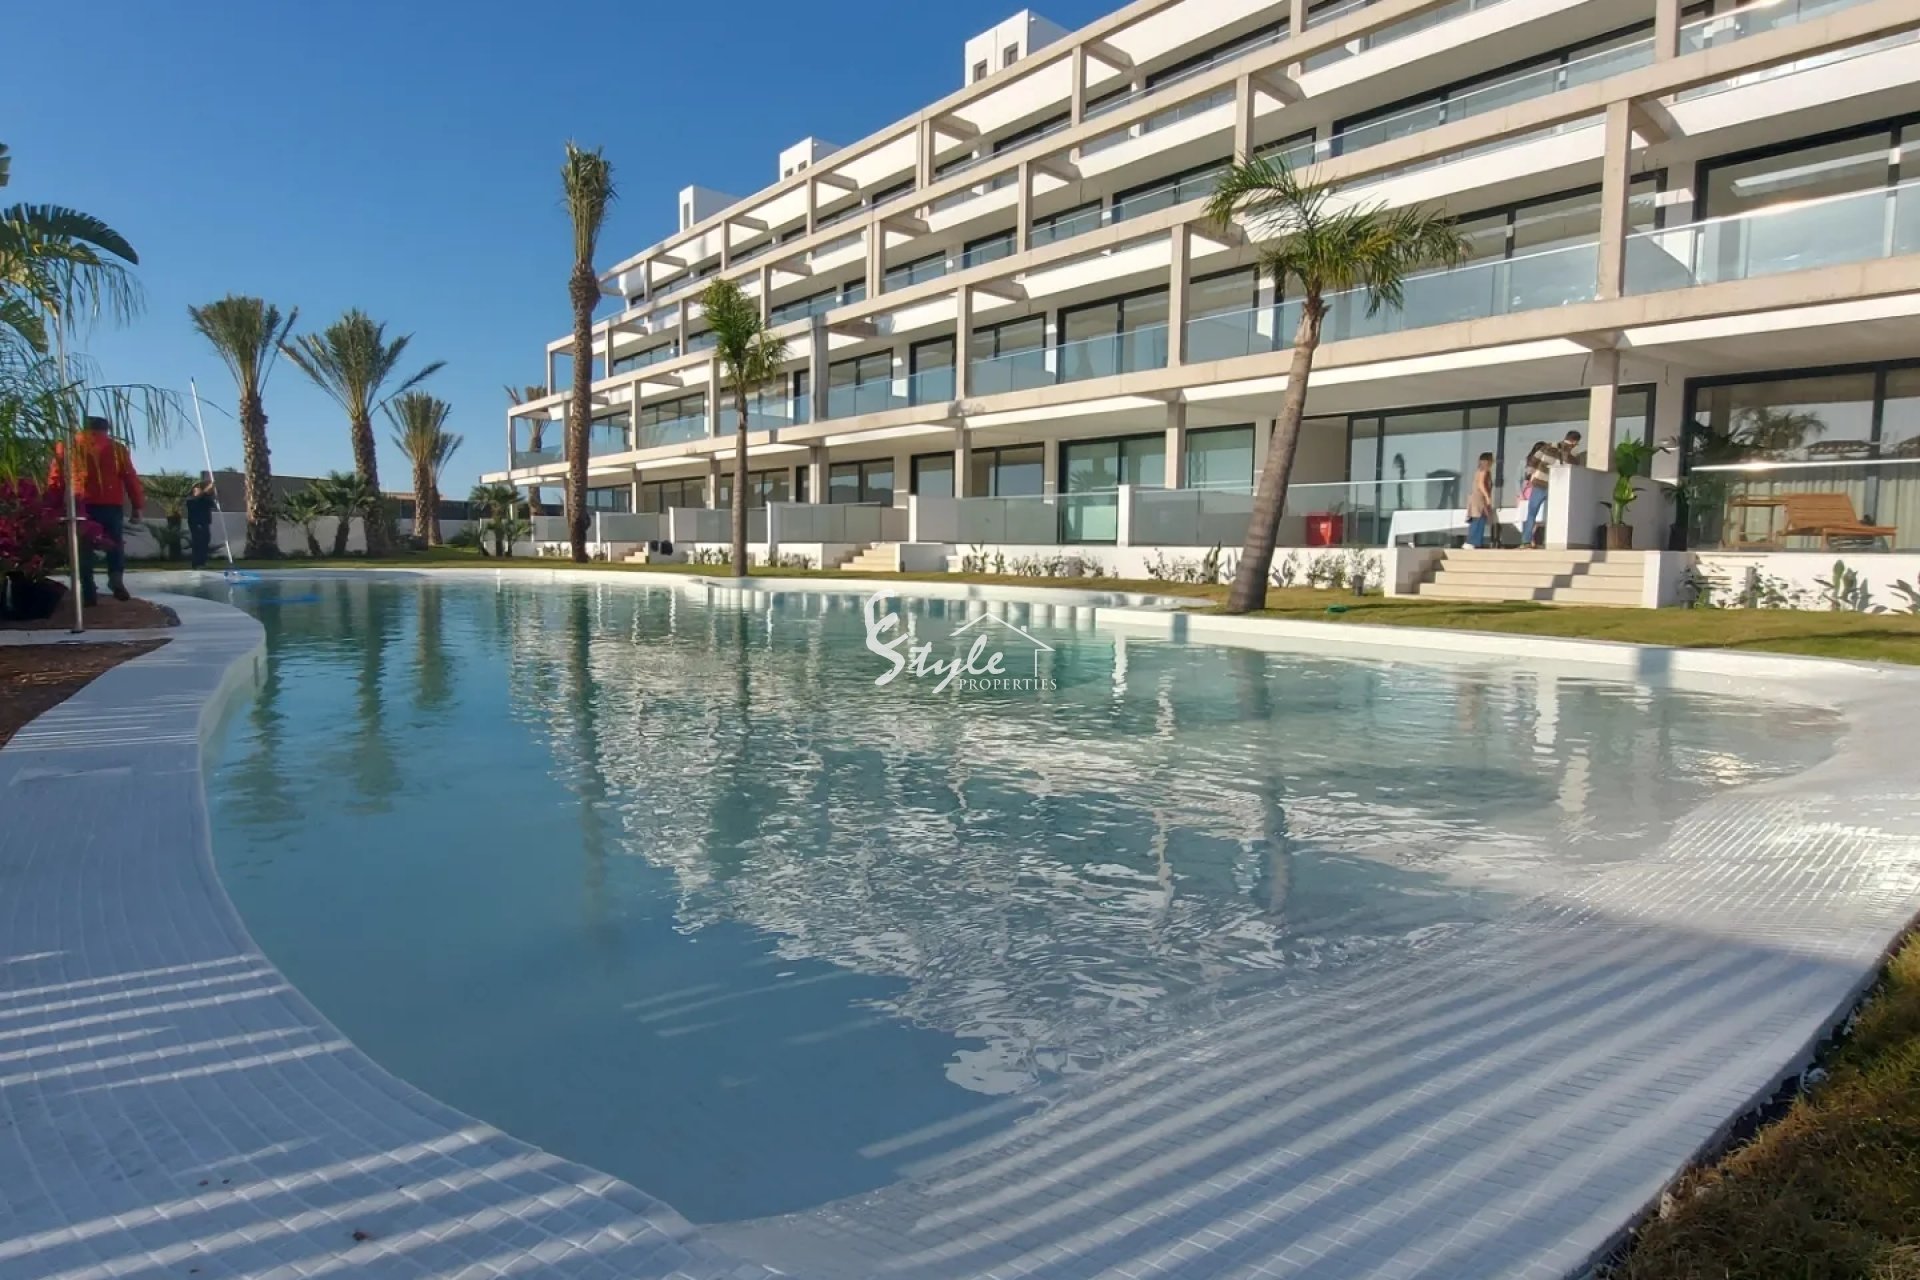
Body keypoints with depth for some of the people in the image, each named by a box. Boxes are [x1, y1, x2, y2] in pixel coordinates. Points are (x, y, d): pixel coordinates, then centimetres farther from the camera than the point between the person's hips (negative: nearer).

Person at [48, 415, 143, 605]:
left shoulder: (68, 445, 11)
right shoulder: (116, 447, 11)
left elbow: (56, 478, 6)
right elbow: (130, 478, 6)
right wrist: (137, 505, 8)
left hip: (81, 504, 0)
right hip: (112, 504, 0)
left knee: (84, 548, 4)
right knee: (115, 543, 11)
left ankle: (88, 592, -2)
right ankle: (117, 579, -13)